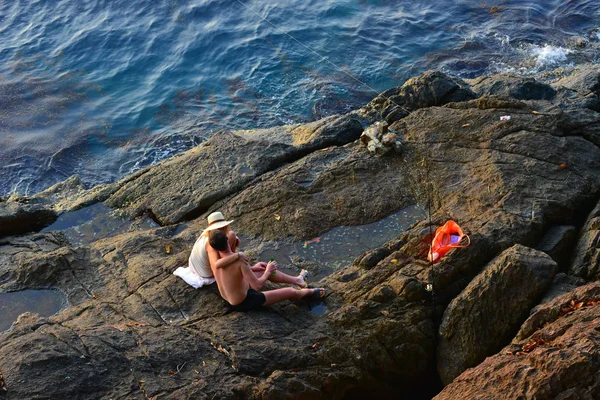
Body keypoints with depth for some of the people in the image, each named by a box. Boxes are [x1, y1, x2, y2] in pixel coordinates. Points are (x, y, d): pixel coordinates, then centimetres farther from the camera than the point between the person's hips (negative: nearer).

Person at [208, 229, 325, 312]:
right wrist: (268, 272, -10)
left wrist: (253, 268, 13)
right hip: (244, 303, -8)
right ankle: (310, 292, 40)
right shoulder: (240, 261, -34)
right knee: (291, 292, 9)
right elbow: (257, 286, -28)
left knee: (267, 270, 22)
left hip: (229, 299, 8)